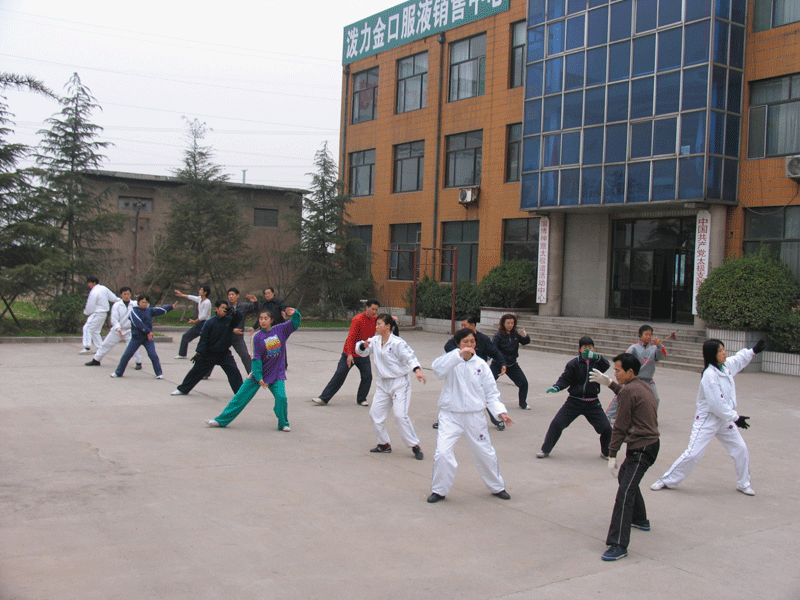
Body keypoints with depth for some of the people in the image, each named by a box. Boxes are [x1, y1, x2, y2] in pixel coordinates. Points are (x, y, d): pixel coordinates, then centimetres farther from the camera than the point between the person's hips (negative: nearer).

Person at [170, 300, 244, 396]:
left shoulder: (229, 320, -5)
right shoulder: (210, 323, -12)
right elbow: (203, 339, -11)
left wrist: (233, 312, -37)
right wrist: (198, 352, -17)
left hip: (224, 353, 1)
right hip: (209, 353, -1)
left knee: (233, 371, -12)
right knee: (197, 370, 7)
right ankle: (183, 389, 23)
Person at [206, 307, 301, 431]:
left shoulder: (280, 329, -2)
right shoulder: (257, 337, -9)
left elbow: (295, 324, 1)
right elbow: (256, 358, -10)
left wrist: (294, 314, -19)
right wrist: (259, 378, -15)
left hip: (277, 374, 1)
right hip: (259, 372, -1)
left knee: (281, 397, -18)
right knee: (241, 396, 2)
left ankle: (283, 424, 4)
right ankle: (221, 420, 12)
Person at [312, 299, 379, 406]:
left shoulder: (375, 320, 1)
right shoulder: (358, 319, -18)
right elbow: (351, 337, -21)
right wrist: (349, 354, -30)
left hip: (363, 355, 5)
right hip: (350, 354, -5)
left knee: (367, 376, -4)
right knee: (339, 375, -2)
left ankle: (361, 399, 15)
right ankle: (324, 398, 6)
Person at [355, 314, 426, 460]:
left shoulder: (397, 343, -16)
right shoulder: (375, 341, 4)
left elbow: (410, 357, -22)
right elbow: (360, 351, 5)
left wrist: (417, 370, -39)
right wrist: (363, 345, -19)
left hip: (400, 383, -7)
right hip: (383, 384, 7)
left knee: (400, 415, -14)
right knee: (375, 413, 6)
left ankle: (415, 446, -2)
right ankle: (384, 444, 23)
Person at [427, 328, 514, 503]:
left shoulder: (481, 364, 2)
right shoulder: (452, 360, -5)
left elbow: (491, 392, 4)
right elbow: (438, 368, -29)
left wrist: (500, 412, -8)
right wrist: (459, 354, -35)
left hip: (474, 415, 3)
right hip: (450, 415, -2)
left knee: (485, 453, 13)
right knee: (443, 453, -14)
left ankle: (497, 487, 37)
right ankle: (439, 490, 9)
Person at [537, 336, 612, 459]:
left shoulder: (596, 362, 0)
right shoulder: (573, 364, -4)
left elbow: (606, 366, -21)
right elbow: (565, 379, -6)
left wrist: (595, 356, -38)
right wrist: (556, 387, -25)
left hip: (592, 404, 1)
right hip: (574, 401, -1)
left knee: (606, 428, -4)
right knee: (556, 423, -11)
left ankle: (606, 452, 24)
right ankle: (545, 450, 7)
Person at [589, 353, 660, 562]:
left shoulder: (629, 391, -15)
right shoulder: (643, 386, 12)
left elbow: (620, 427, -14)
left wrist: (612, 456, -11)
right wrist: (609, 383, 32)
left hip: (641, 449, -11)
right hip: (650, 443, 11)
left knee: (625, 493, -18)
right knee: (624, 476, 32)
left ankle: (619, 545, -24)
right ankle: (640, 519, 48)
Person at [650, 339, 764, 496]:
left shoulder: (726, 365, 0)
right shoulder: (709, 375, -25)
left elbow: (739, 359, 25)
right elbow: (717, 404, -26)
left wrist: (753, 351, 11)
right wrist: (735, 418, -19)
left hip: (725, 419, 8)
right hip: (707, 419, -8)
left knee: (741, 449, 11)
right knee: (693, 453, -9)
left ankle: (743, 484, 31)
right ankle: (666, 481, 5)